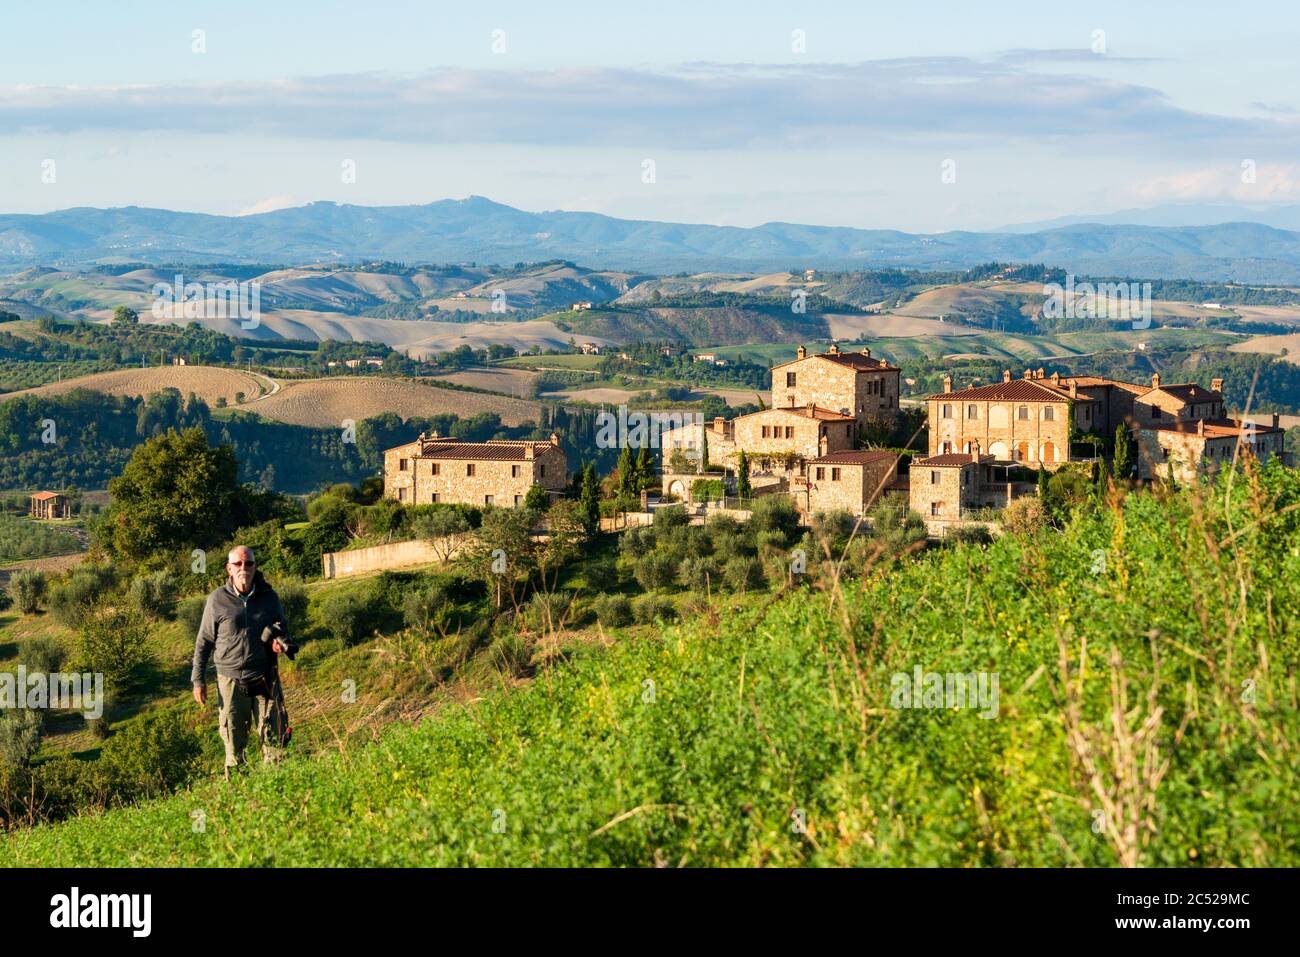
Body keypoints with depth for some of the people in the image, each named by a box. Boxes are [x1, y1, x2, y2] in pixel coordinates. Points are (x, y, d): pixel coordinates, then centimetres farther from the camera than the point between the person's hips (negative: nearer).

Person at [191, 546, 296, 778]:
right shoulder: (218, 600, -2)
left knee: (273, 739, 1)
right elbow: (204, 642, 4)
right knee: (234, 741, 3)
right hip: (231, 681, -2)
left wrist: (282, 643, -7)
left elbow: (282, 629, 18)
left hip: (265, 679, 2)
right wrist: (198, 679, 1)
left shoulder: (269, 597, 4)